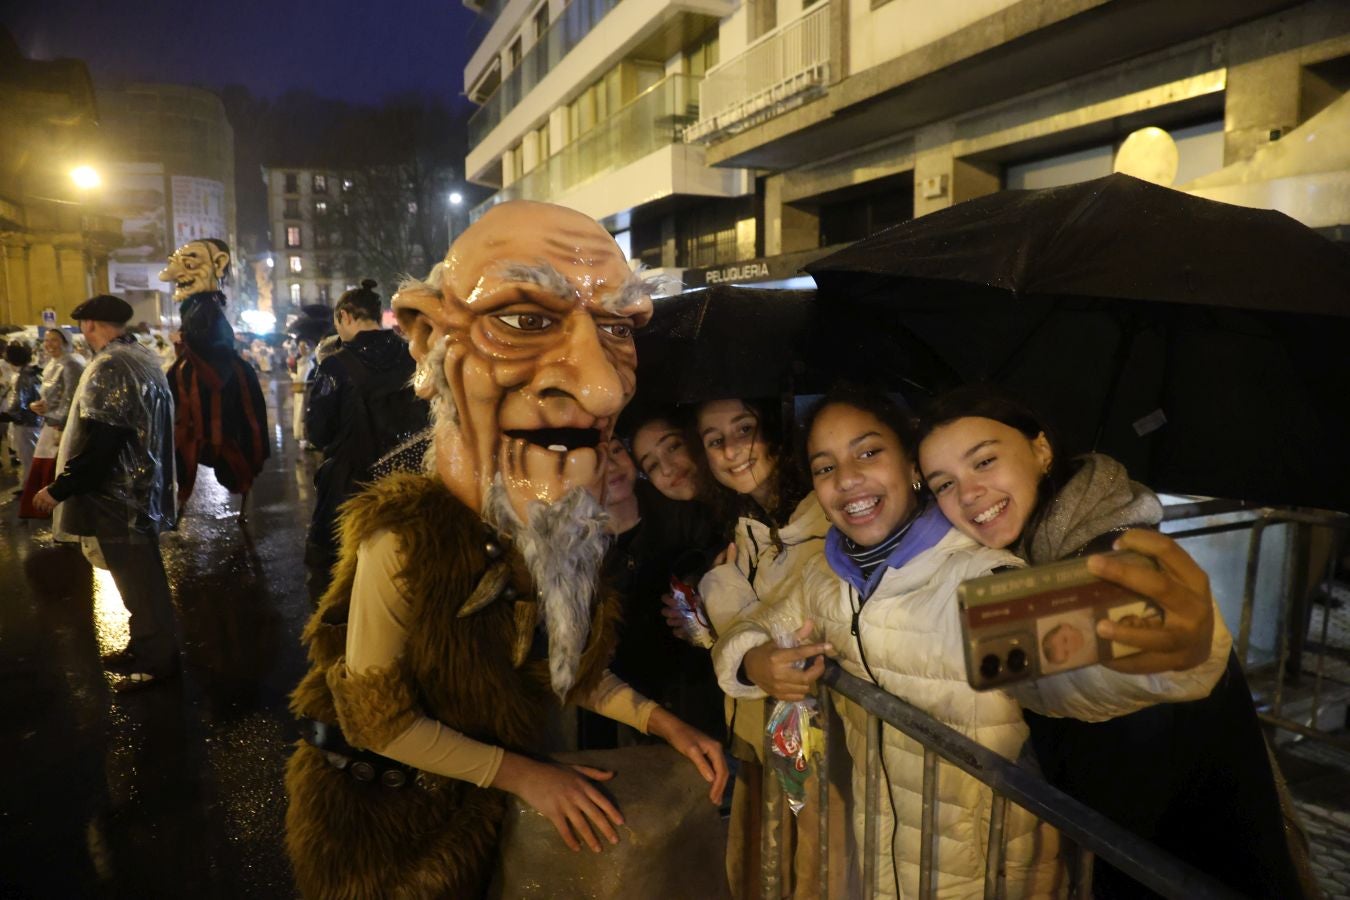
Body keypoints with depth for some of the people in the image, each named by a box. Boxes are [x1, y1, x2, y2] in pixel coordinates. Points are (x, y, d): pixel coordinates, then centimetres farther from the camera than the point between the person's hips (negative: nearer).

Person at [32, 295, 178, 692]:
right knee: (142, 577, 19)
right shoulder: (144, 357, 9)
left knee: (137, 582, 2)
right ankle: (146, 646, 32)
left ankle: (155, 660, 14)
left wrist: (58, 490, -16)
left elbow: (99, 446, -25)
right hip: (141, 489, 10)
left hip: (117, 495, -10)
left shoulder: (108, 368, -21)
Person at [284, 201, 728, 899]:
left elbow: (567, 663, 0)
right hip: (393, 825, -4)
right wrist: (520, 774, -19)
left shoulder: (572, 523, -13)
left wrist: (661, 722, -11)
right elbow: (377, 720, -21)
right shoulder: (402, 540, -32)